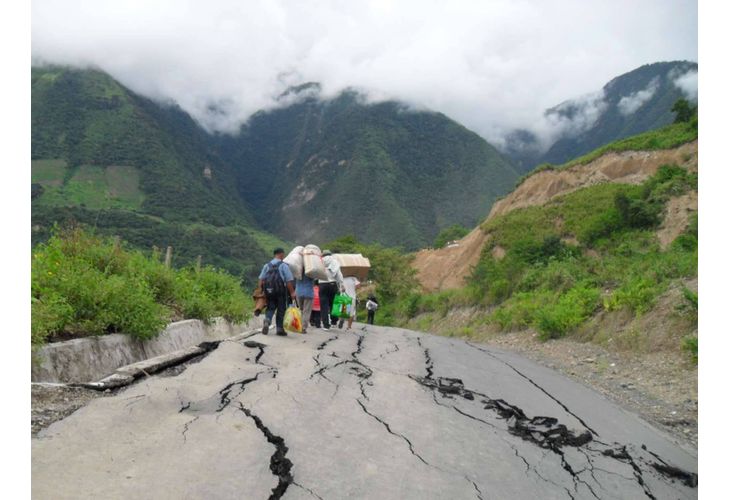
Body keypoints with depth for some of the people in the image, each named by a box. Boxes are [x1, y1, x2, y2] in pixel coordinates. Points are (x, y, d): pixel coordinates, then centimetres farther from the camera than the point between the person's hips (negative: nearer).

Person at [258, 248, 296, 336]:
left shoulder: (267, 265, 7)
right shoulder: (284, 265, -5)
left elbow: (261, 280, 3)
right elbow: (289, 281, -10)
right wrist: (292, 293, -4)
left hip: (269, 291, 3)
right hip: (280, 292, -3)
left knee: (270, 308, 14)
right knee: (281, 309, 9)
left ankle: (267, 320, -13)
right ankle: (279, 328, 13)